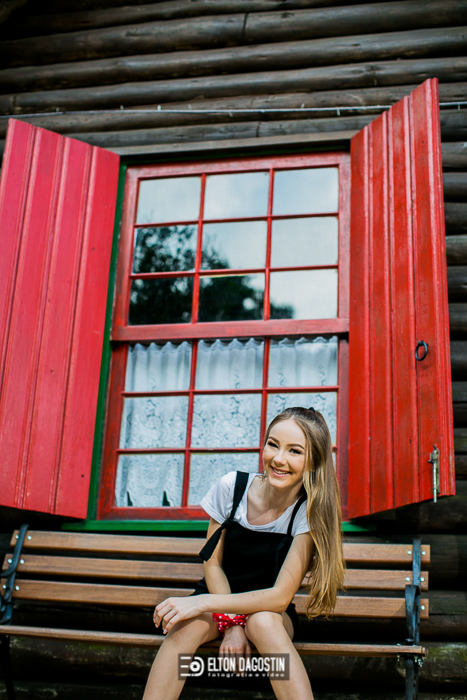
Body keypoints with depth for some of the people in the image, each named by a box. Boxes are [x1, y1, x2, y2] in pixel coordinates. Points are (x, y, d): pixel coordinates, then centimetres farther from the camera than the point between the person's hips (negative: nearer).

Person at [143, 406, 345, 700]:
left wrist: (205, 602, -30)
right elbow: (213, 563, -5)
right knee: (187, 625, -33)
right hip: (221, 601, 1)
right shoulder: (232, 487, -14)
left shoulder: (310, 511, -18)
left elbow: (280, 596, -22)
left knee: (263, 622, -37)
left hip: (270, 609, -1)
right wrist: (231, 626, -18)